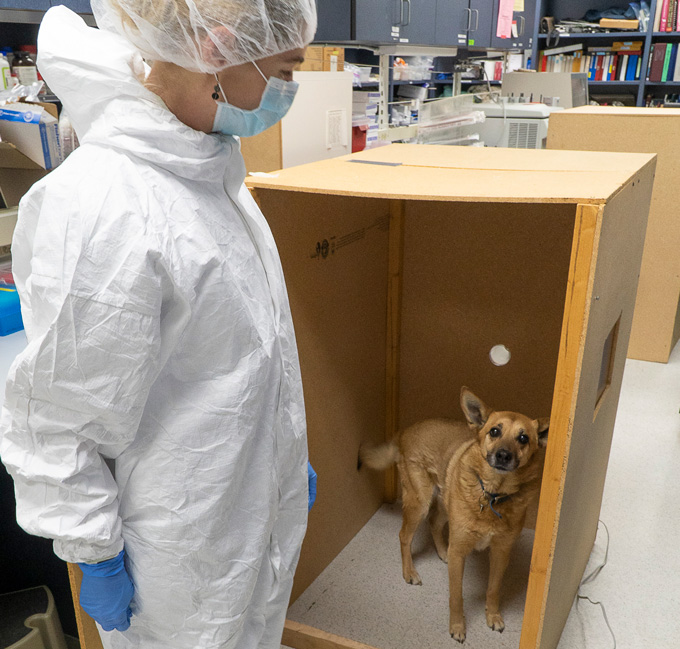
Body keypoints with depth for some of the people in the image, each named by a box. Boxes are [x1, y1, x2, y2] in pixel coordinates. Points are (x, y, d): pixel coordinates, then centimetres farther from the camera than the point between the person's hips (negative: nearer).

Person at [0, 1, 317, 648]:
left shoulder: (209, 165, -1)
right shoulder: (100, 212, -30)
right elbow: (57, 426, -21)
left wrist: (290, 457, 16)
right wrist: (96, 557, -10)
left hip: (261, 499, 8)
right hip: (184, 555, -7)